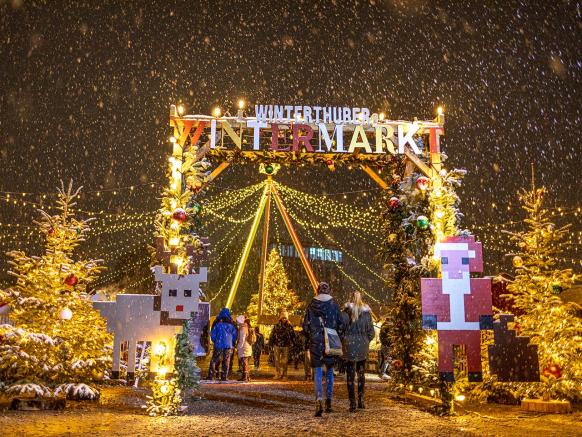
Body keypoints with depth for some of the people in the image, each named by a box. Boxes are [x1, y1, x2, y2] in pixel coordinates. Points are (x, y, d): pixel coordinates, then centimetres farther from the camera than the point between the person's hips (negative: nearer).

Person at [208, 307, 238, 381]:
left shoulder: (217, 324, -6)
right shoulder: (231, 325, 1)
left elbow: (212, 335, -2)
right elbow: (235, 336, 6)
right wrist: (232, 344, 19)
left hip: (218, 345, -2)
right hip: (228, 346, 2)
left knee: (214, 361, 4)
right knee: (226, 362, 8)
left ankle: (211, 376, 0)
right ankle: (224, 377, 8)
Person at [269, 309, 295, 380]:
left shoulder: (290, 326, 2)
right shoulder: (276, 326, 3)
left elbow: (293, 336, 7)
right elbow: (272, 335, 5)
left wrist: (291, 344, 0)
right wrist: (271, 344, 3)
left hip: (286, 346, -1)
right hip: (277, 345, 1)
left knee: (285, 361, 0)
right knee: (277, 360, 4)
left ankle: (284, 375, 7)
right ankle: (278, 374, 13)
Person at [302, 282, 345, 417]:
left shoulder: (311, 306, -2)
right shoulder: (334, 306, -2)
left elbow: (305, 327, 1)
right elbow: (341, 325, -1)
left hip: (315, 343, -1)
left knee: (317, 373, 1)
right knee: (329, 372, 15)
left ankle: (319, 401, -17)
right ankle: (328, 402, 19)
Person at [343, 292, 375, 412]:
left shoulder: (346, 312, -7)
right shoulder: (367, 313, 0)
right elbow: (371, 332, 1)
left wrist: (344, 340, 6)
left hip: (349, 346, -2)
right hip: (363, 348, 2)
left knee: (350, 375, 3)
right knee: (361, 374, 18)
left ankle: (352, 403, 1)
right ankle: (360, 399, 16)